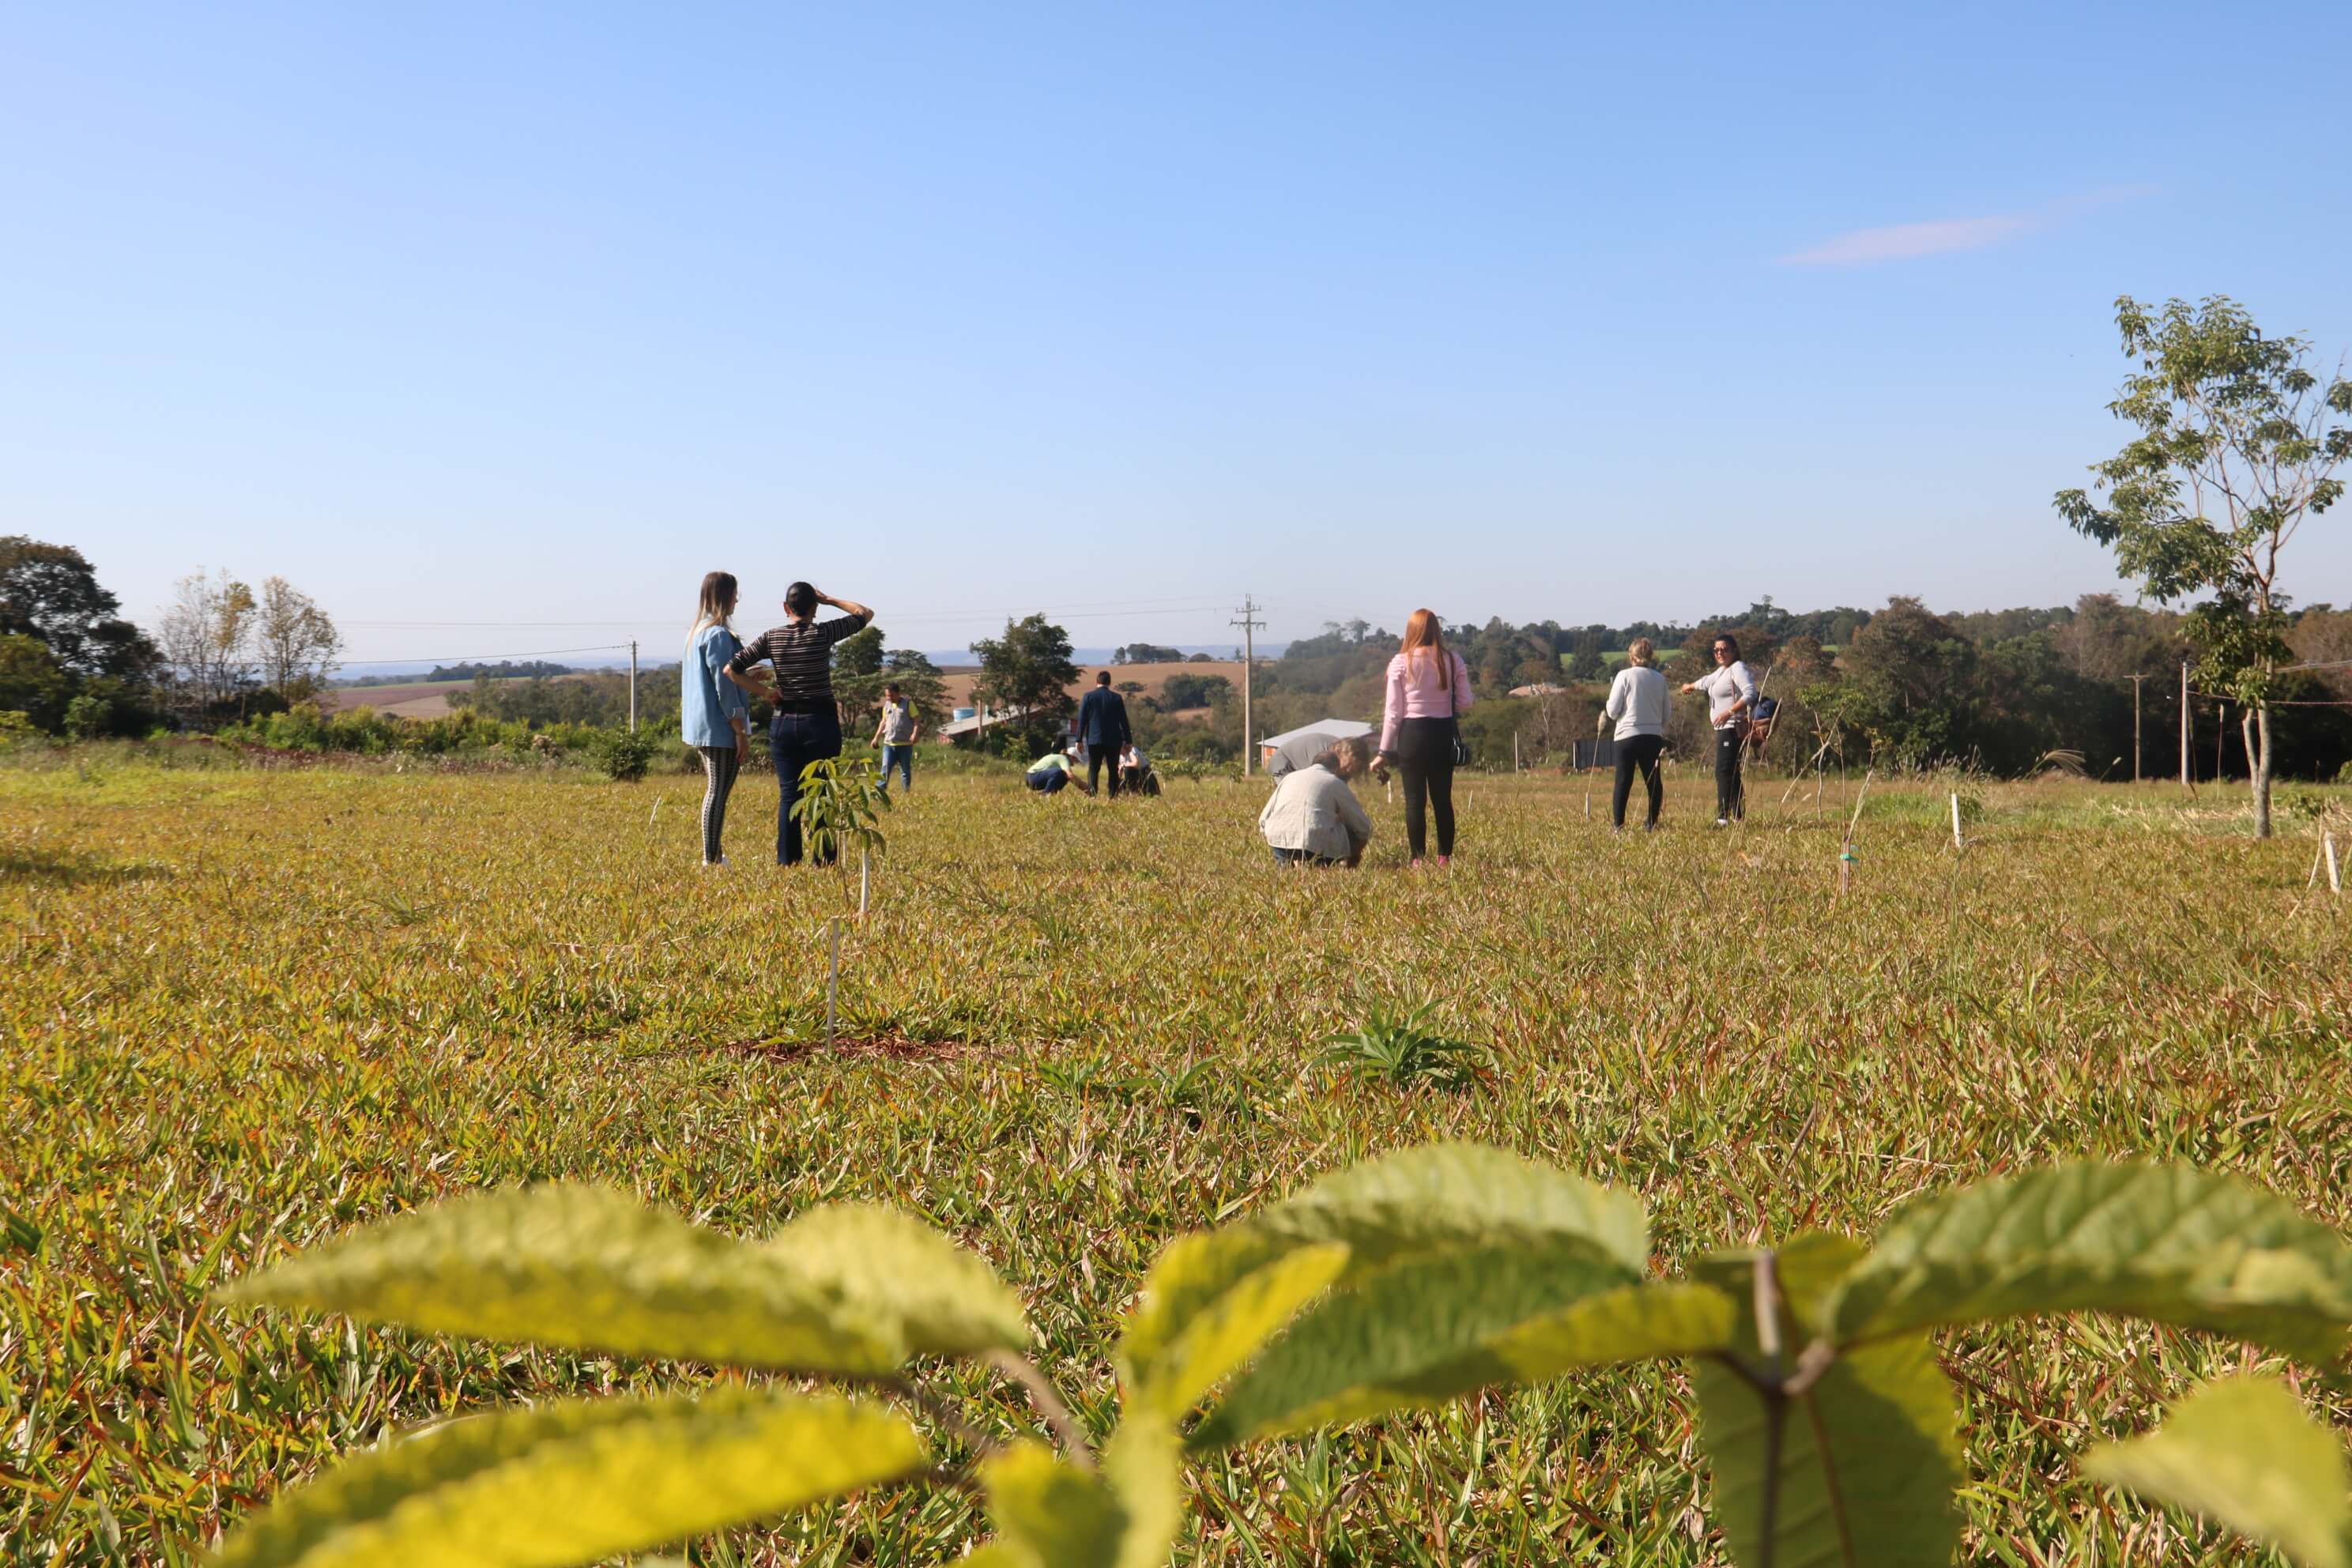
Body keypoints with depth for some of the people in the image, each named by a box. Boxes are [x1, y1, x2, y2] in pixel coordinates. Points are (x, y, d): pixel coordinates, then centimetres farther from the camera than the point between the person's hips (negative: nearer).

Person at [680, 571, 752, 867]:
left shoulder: (695, 632, 14)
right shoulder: (719, 635, -15)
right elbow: (724, 686, -17)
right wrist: (741, 731, -14)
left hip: (702, 727, 10)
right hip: (721, 728, -10)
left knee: (714, 791, 14)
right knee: (718, 793, -7)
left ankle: (715, 855, 18)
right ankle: (711, 859, -6)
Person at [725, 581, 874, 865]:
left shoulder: (771, 637, 0)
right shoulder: (823, 634, -8)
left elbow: (731, 669, -5)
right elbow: (865, 613, 5)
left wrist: (764, 692, 3)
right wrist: (830, 600, 10)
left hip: (784, 722, 3)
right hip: (821, 722, -3)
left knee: (788, 794, 8)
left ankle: (787, 862, 8)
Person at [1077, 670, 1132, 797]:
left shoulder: (1089, 696, -1)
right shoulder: (1117, 698, 2)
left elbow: (1082, 719, -2)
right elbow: (1123, 721, 4)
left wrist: (1079, 739, 2)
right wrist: (1127, 741, 9)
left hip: (1094, 740, -1)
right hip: (1113, 740, 1)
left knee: (1093, 770, 2)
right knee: (1113, 771, 7)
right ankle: (1114, 796, 2)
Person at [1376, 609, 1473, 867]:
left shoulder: (1401, 662, -6)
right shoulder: (1453, 660, 1)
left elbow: (1393, 710, -5)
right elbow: (1465, 702, -1)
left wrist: (1385, 750, 0)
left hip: (1413, 732, -3)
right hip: (1444, 733, 3)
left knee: (1415, 800, 2)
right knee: (1443, 799, 10)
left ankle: (1416, 858, 2)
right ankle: (1445, 857, 12)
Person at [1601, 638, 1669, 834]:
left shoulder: (1625, 676, -6)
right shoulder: (1660, 679, 5)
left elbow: (1612, 711, -7)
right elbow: (1666, 714, 10)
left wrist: (1608, 715, 14)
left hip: (1628, 735, -3)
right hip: (1654, 736, 3)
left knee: (1623, 782, 2)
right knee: (1653, 781, 11)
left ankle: (1618, 825, -1)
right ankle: (1652, 823, 12)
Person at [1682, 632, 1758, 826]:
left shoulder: (1738, 669, -9)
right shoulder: (1722, 671, 20)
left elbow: (1750, 694, -23)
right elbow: (1707, 681, 42)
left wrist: (1729, 712, -29)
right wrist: (1691, 686, 61)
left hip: (1733, 728, -10)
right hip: (1724, 729, 10)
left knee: (1724, 772, -17)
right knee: (1731, 774, 12)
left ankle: (1723, 817, -23)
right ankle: (1738, 816, 15)